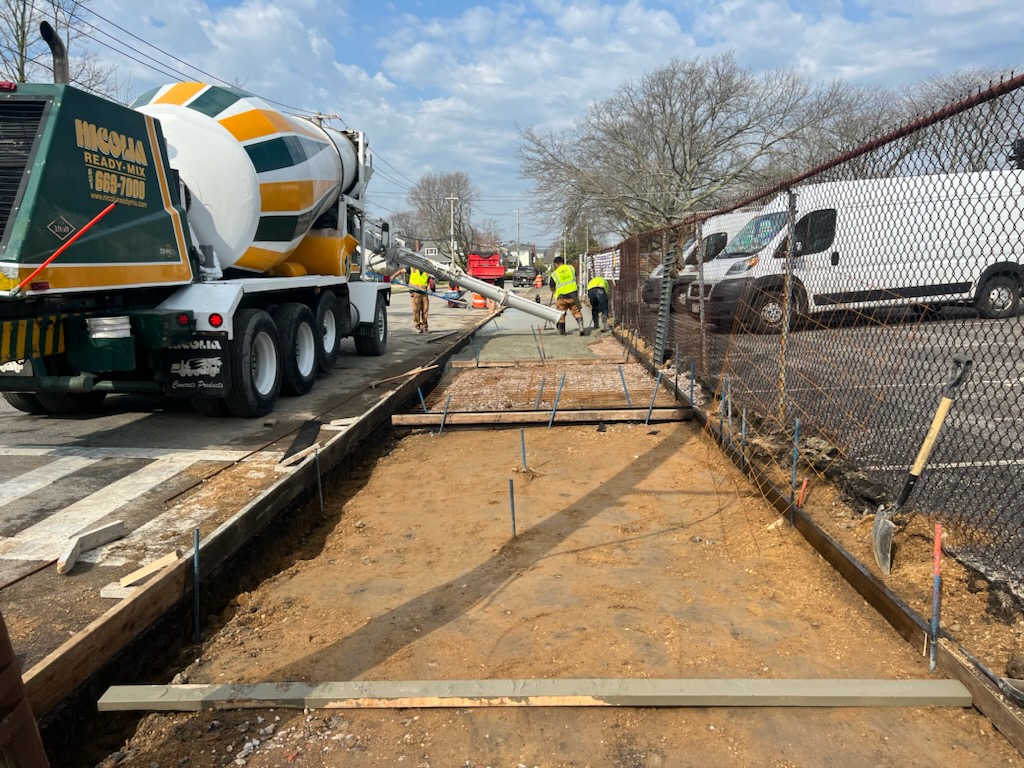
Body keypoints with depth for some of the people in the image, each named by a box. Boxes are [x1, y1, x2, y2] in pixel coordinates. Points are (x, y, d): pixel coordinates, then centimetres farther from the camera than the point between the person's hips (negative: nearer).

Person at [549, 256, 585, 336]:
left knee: (561, 314, 12)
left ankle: (561, 331, 17)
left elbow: (552, 288, 5)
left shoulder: (554, 274, -3)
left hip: (562, 297, -1)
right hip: (573, 294, 2)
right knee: (577, 312, 8)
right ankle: (581, 328, -5)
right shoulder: (571, 268, 3)